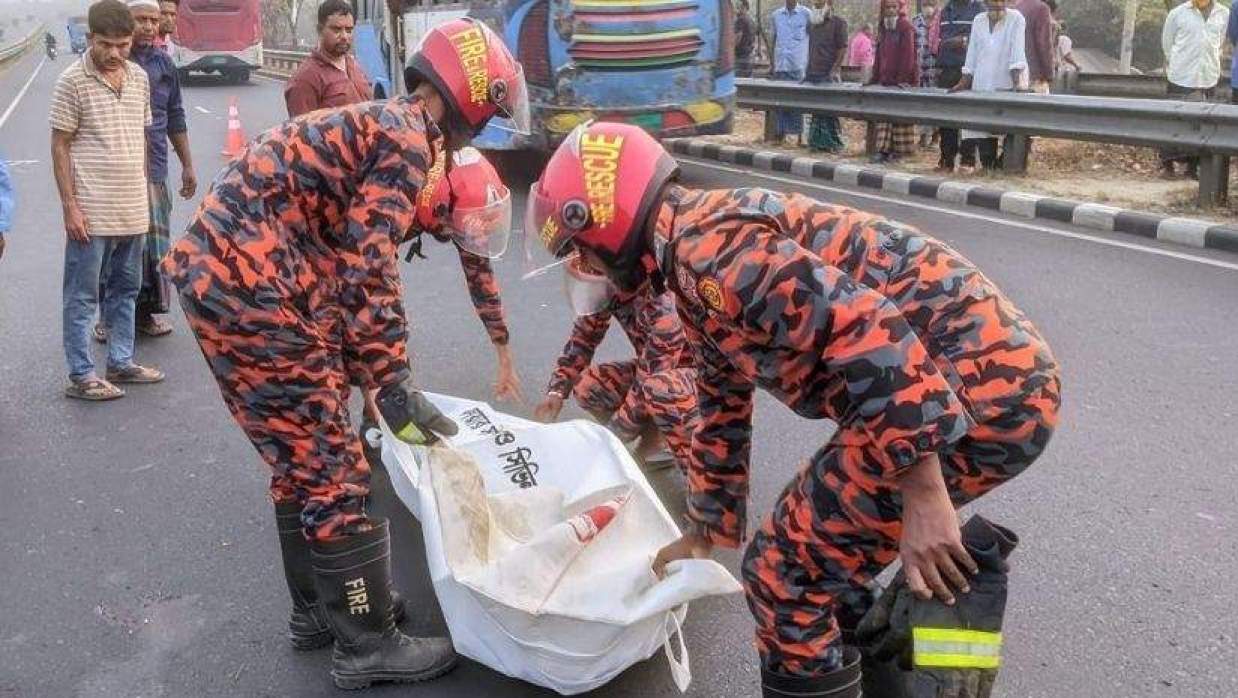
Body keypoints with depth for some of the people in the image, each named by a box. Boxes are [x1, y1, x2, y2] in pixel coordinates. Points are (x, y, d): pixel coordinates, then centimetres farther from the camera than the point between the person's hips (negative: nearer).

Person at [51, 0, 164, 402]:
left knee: (125, 290, 16)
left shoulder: (139, 78, 7)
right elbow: (60, 146, -7)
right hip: (91, 213, -6)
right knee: (82, 296, 3)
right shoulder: (73, 81, -8)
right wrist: (70, 206, -12)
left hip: (133, 210, 6)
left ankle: (121, 362, 28)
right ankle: (81, 376, 10)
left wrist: (144, 195, 15)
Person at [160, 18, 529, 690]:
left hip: (213, 272, 10)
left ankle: (319, 608, 34)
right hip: (253, 286, -10)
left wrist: (371, 376, 24)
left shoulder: (374, 124, 23)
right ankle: (368, 646, 12)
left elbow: (340, 261, 24)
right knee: (334, 473, 0)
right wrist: (394, 385, -11)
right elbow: (369, 271, -16)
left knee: (300, 460, 20)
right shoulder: (406, 135, -7)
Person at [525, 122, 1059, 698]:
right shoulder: (698, 270, 20)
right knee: (824, 558, 23)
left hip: (977, 390, -10)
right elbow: (723, 408, 32)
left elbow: (866, 329, -26)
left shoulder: (705, 245, -14)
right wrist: (703, 532, 42)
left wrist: (922, 495, -24)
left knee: (784, 571, 0)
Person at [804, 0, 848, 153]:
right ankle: (817, 141, 14)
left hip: (829, 75, -6)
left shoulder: (838, 22, -2)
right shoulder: (811, 23, 16)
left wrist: (834, 70, -14)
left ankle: (833, 143, 1)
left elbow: (843, 49, -7)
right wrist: (807, 70, 14)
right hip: (813, 74, 6)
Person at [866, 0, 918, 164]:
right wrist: (875, 78, 10)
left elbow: (908, 55, -14)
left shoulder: (907, 29, -7)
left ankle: (899, 150, 4)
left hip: (901, 81, -7)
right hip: (885, 81, 7)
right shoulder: (884, 30, 15)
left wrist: (902, 79, -19)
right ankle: (883, 149, 2)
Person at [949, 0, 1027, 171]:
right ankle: (988, 166, 7)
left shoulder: (1015, 18, -3)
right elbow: (972, 53, 11)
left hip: (1008, 85, -4)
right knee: (982, 127, -2)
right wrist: (964, 83, 5)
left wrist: (1016, 83, -21)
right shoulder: (978, 21, 10)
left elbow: (1017, 51, -12)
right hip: (982, 85, 4)